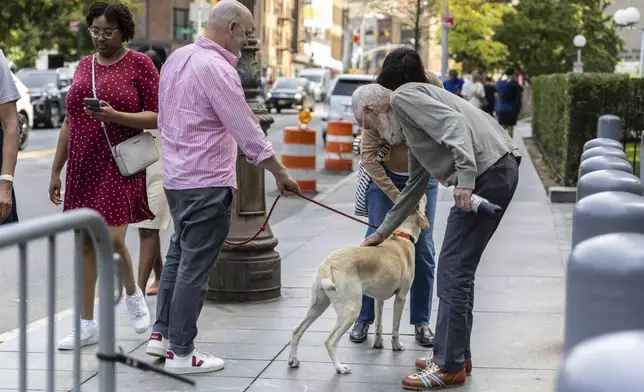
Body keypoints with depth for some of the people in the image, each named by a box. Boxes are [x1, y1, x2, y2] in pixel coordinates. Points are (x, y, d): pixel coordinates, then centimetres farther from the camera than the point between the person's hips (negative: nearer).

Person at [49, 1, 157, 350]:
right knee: (86, 242, 7)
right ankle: (87, 324, 14)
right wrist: (56, 170, 14)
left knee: (112, 240, -13)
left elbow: (158, 116, -7)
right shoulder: (84, 66, 13)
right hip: (82, 167, 5)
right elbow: (69, 122, 16)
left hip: (120, 167, -5)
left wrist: (115, 116, -22)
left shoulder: (139, 64, -3)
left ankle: (132, 293, 19)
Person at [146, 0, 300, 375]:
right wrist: (281, 173, -10)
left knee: (179, 255, 19)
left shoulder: (177, 57, 8)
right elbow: (248, 132, -19)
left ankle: (162, 333, 27)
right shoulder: (217, 69, -19)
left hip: (176, 175, 9)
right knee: (195, 267, -2)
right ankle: (181, 352, 5)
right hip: (207, 183, -9)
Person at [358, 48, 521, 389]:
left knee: (453, 270, -7)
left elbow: (455, 124, -18)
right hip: (497, 172, 10)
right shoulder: (406, 125, 28)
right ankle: (458, 355, 26)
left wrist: (465, 178, -27)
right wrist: (382, 232, 42)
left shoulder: (403, 97, -1)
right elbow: (414, 187, 36)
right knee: (458, 269, 18)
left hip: (488, 171, -10)